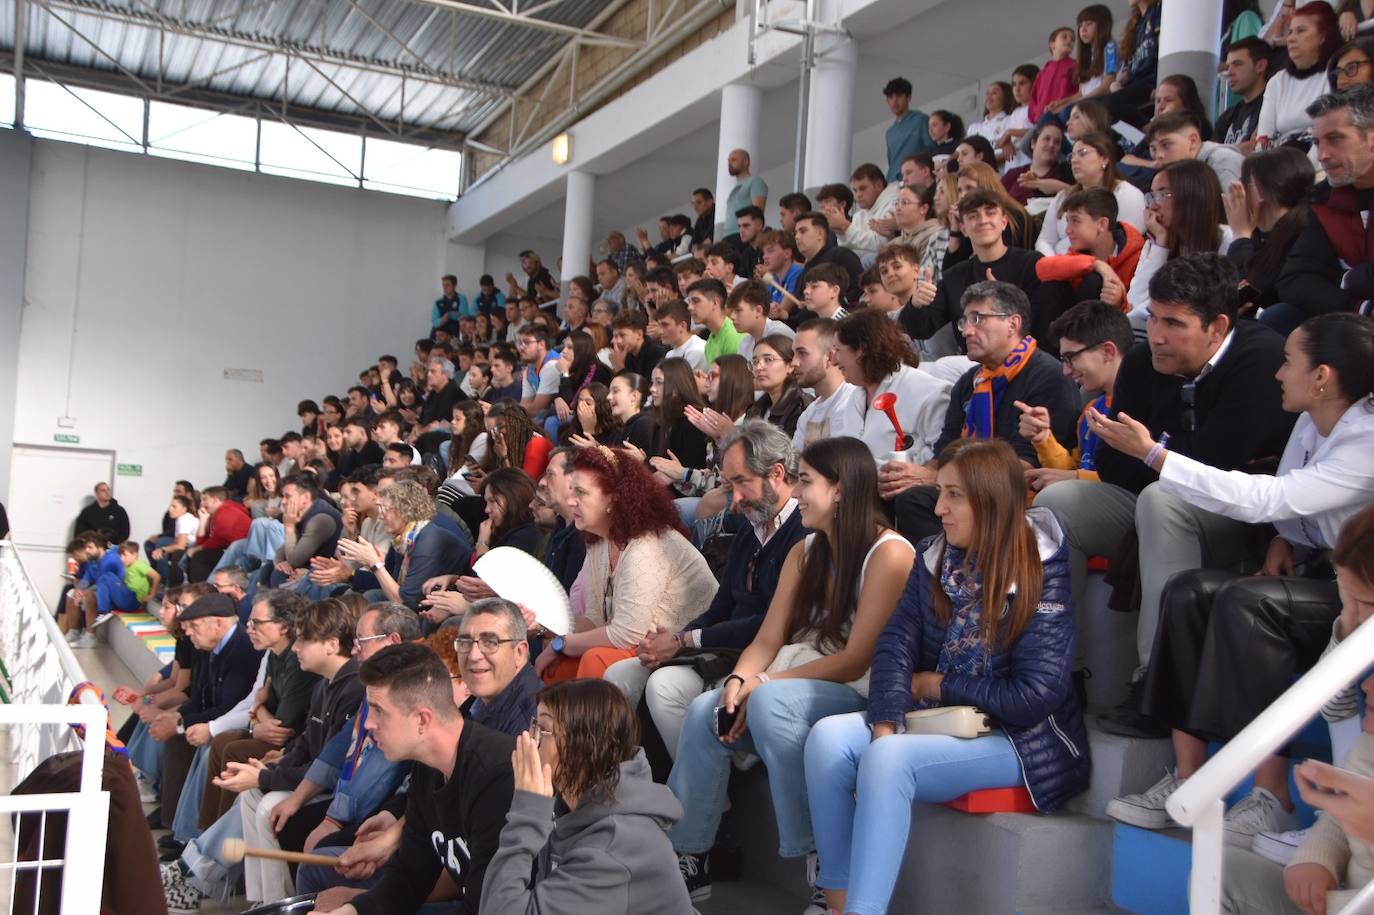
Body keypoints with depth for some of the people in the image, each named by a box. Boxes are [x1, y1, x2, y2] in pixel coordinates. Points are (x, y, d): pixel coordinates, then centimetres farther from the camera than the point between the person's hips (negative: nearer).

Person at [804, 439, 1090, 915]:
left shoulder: (1041, 577, -11)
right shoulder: (934, 557, 6)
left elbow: (1036, 695, -17)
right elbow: (895, 644, -2)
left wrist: (938, 686, -7)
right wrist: (886, 725, -19)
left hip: (1021, 741, -6)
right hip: (939, 723, 6)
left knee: (888, 759, -31)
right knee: (828, 738, -20)